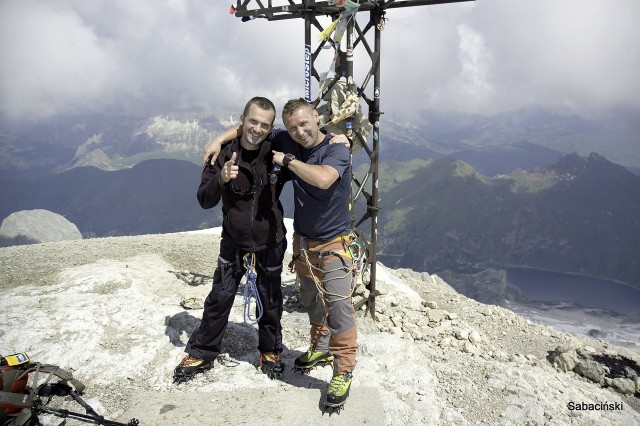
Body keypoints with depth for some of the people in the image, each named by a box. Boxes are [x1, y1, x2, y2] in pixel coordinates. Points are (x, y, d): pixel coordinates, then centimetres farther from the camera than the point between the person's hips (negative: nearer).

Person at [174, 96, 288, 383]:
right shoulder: (224, 154, -12)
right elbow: (205, 201, -13)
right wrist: (221, 179, -33)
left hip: (270, 244, 0)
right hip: (233, 243, 0)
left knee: (270, 303, 13)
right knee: (219, 300, 8)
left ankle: (271, 352, 36)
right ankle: (201, 354, 27)